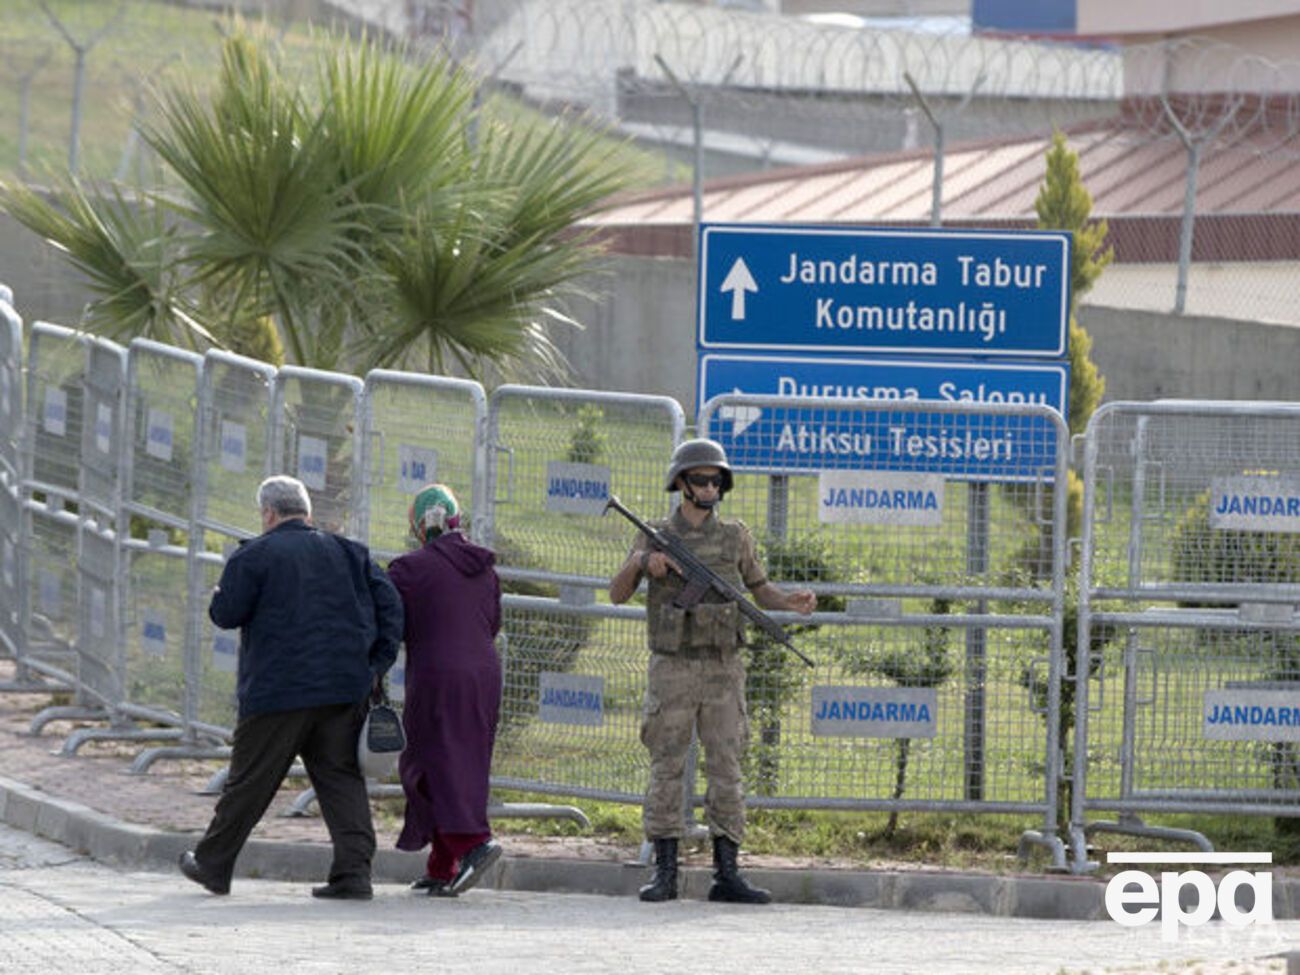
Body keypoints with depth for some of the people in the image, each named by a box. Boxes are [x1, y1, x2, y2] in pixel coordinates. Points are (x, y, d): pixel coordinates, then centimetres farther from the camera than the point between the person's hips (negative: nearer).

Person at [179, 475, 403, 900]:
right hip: (345, 689, 4)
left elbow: (226, 614, -7)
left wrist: (221, 593, 16)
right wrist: (378, 664, 7)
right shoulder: (347, 553, 12)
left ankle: (213, 864, 18)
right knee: (341, 778, 4)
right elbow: (389, 604, 7)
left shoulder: (255, 556, -4)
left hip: (279, 690, -4)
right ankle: (354, 871, -9)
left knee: (250, 781, 6)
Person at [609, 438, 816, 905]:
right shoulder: (655, 537, 3)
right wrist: (640, 562, -20)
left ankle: (726, 875, 1)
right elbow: (617, 595, 0)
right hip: (672, 670, -1)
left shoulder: (735, 537, 7)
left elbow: (759, 590, 16)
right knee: (666, 770, -1)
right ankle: (664, 873, 4)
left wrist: (791, 601, -5)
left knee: (726, 771, -1)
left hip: (723, 673, 1)